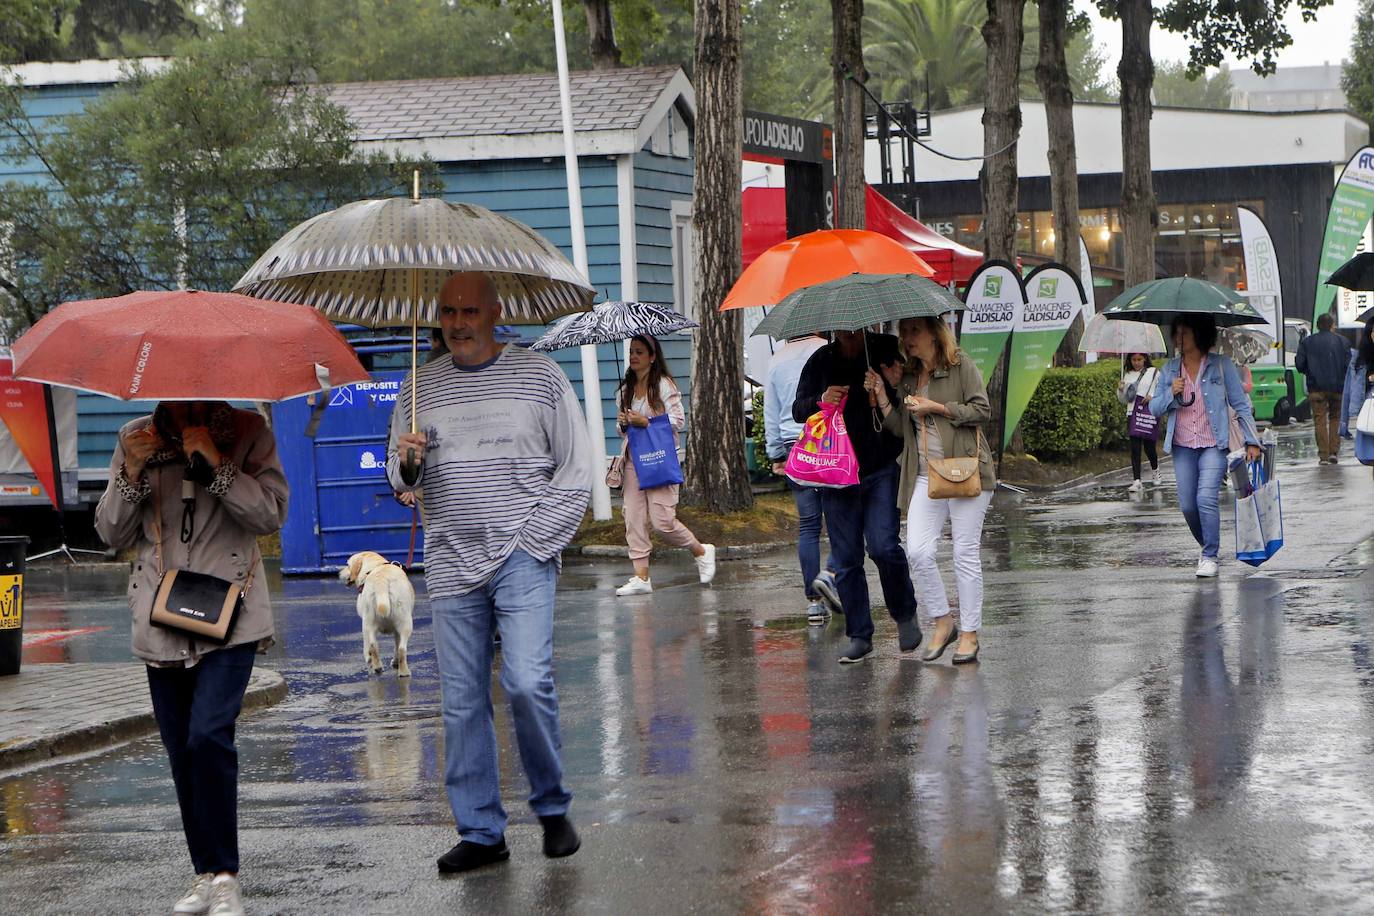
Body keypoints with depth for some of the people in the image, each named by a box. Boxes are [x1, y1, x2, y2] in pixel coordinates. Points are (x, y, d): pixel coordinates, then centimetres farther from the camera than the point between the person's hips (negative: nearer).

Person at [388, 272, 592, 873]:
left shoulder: (539, 376, 4)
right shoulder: (421, 387, 12)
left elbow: (576, 470, 4)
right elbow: (401, 479, 18)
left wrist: (532, 539, -5)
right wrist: (407, 462, -6)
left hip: (523, 559, -3)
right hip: (452, 566, 3)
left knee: (527, 683, -15)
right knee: (462, 701, 1)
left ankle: (552, 808, 5)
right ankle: (480, 832, 9)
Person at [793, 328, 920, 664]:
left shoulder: (888, 350, 0)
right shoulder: (821, 361, 7)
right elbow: (797, 410, 9)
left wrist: (893, 385, -16)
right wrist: (821, 400, -12)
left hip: (882, 467, -3)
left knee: (883, 546, -14)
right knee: (845, 558, 3)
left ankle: (905, 614, 11)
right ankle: (859, 637, 12)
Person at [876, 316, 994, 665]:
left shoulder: (960, 365, -1)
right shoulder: (908, 377, 16)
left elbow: (982, 410, -8)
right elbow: (900, 427, 16)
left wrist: (937, 407, -11)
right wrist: (882, 397, 2)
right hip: (926, 475, 5)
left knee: (966, 554, -1)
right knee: (918, 551, -8)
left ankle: (969, 633, 8)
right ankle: (942, 623, 8)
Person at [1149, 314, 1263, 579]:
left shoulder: (1221, 366, -1)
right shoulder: (1169, 370, 8)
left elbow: (1240, 405, 3)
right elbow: (1154, 408, 10)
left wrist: (1252, 440, -1)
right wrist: (1170, 394, -10)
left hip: (1213, 445, -4)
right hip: (1182, 446, 4)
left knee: (1207, 499, -18)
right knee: (1187, 505, 3)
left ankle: (1210, 557, -7)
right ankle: (1207, 546, 26)